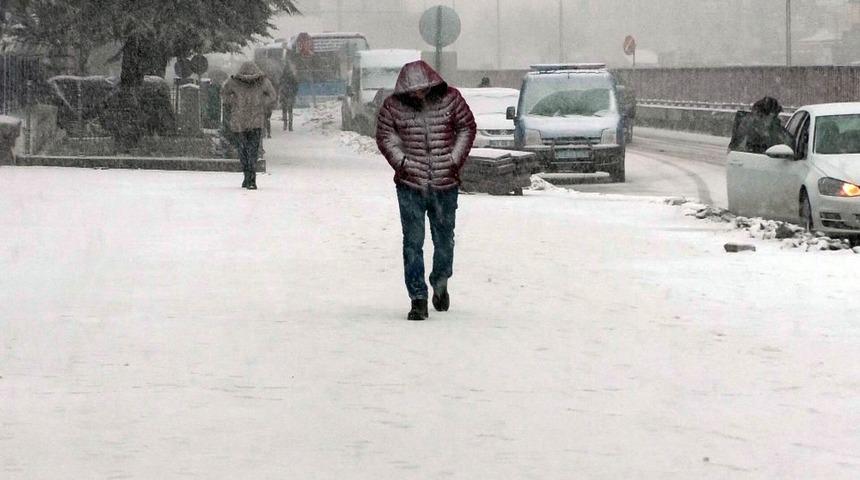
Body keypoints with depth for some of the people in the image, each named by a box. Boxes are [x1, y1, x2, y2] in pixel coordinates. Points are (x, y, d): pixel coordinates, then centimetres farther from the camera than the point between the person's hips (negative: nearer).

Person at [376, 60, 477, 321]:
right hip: (410, 186, -1)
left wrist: (454, 160, -2)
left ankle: (440, 284, 38)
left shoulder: (450, 99, -1)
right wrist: (401, 162, -8)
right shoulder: (393, 106, -2)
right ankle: (418, 299, 1)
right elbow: (385, 136, 4)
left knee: (444, 239, 12)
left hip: (446, 185, 1)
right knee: (413, 243, -4)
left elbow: (467, 128, 7)